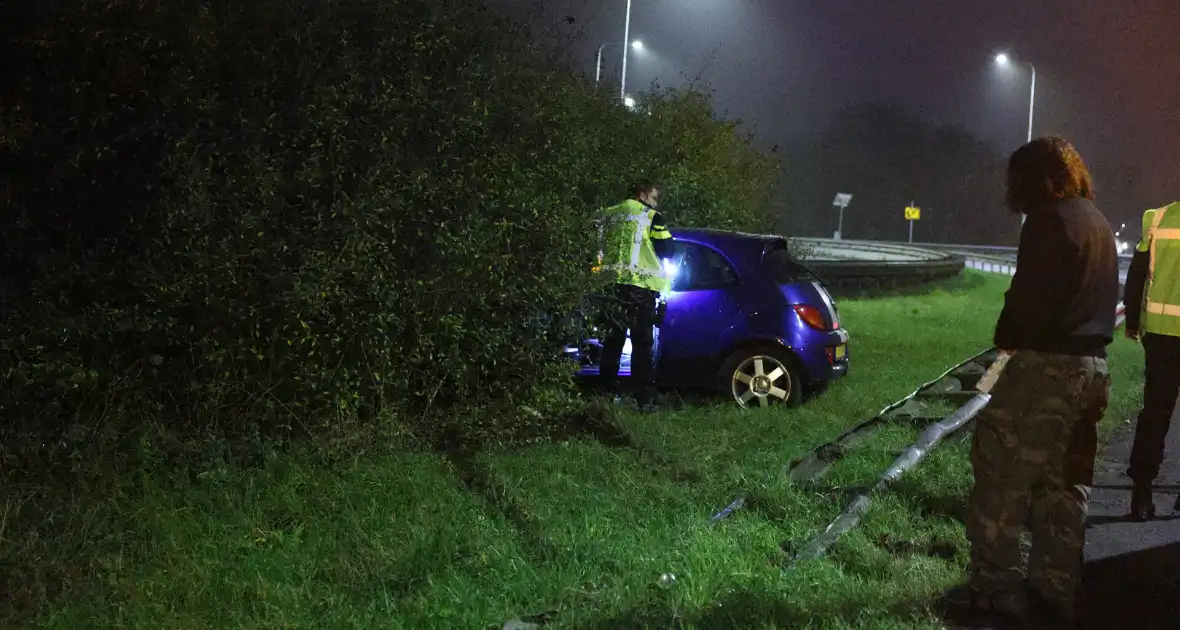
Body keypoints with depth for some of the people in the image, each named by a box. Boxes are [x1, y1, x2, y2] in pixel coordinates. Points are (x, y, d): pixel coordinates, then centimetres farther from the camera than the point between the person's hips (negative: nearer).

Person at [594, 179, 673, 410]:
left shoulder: (608, 215, 11)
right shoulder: (651, 217, -5)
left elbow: (598, 248, 16)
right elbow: (667, 251, -1)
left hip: (613, 285, 5)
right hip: (641, 287, -5)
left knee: (612, 342, 12)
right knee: (642, 345, 0)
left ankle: (607, 393, 13)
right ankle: (643, 400, -3)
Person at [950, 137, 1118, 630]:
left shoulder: (1050, 219, -11)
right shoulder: (1097, 223, 17)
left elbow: (1029, 295, -17)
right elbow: (1092, 297, 18)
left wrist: (1007, 339, 1)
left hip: (1048, 363, -9)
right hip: (1090, 364, 9)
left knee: (1003, 471, -2)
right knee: (1063, 482, 12)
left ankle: (995, 587, 0)